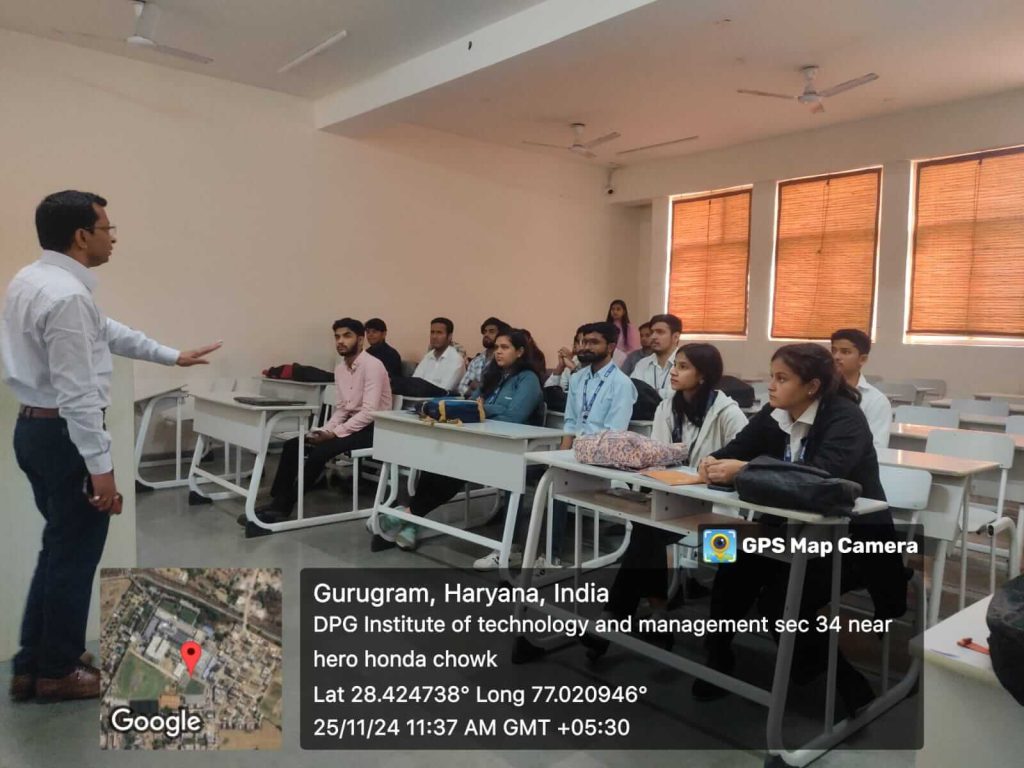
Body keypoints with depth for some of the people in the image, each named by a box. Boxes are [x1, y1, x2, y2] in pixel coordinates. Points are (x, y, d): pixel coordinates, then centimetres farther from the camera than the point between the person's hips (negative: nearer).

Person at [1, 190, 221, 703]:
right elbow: (78, 394, -25)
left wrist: (172, 356, 23)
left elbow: (105, 330, 18)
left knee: (59, 549, 21)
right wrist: (101, 467, -22)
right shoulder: (67, 296, -23)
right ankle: (58, 671, 23)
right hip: (65, 436, -10)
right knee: (74, 555, 6)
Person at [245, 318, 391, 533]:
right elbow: (340, 409, 13)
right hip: (349, 422, 9)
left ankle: (285, 508, -14)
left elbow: (369, 412, -24)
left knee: (319, 452, -27)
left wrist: (336, 433, -23)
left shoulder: (372, 365, -17)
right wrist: (325, 430, -6)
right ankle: (278, 503, -6)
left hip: (371, 428, -8)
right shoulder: (340, 368, 10)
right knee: (293, 445, -5)